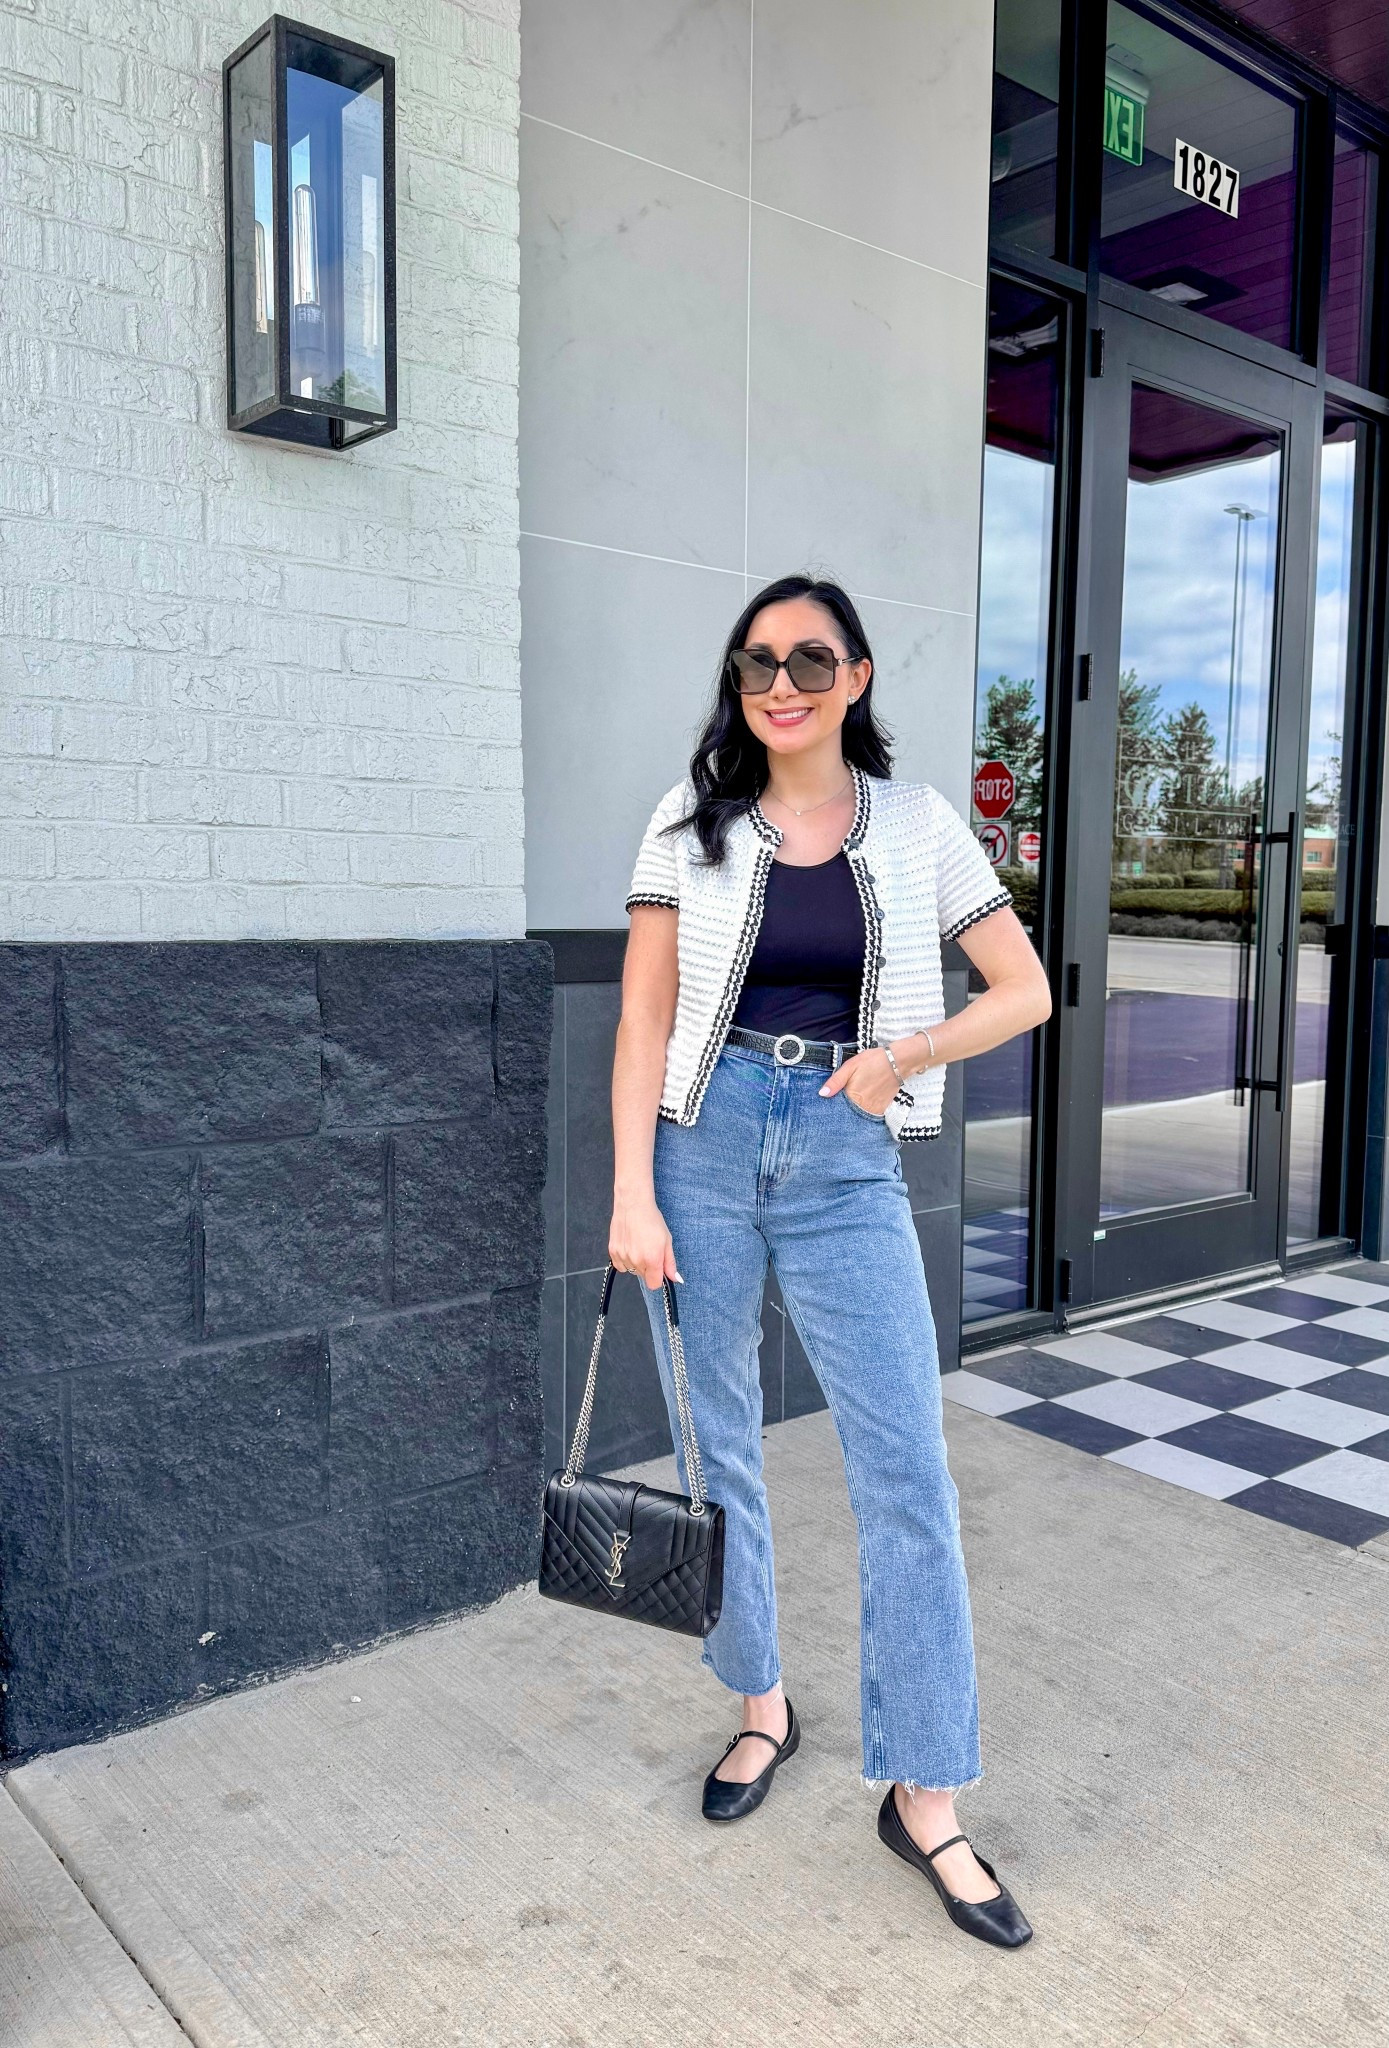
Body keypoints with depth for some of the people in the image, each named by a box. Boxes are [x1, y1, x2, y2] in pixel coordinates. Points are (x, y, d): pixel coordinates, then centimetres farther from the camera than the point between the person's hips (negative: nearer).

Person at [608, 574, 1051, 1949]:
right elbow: (643, 1017, 1)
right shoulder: (693, 821, 3)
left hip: (846, 1161, 0)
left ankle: (925, 1797, 13)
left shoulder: (915, 825, 4)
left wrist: (907, 1051, -9)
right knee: (718, 1444, 11)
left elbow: (1026, 990, 7)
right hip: (707, 1142, 1)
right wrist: (632, 1196, -6)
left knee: (907, 1471, -3)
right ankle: (762, 1707, 34)